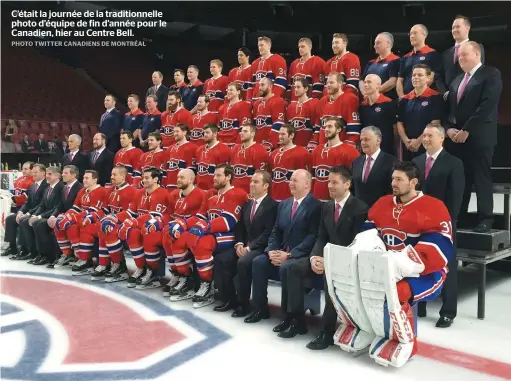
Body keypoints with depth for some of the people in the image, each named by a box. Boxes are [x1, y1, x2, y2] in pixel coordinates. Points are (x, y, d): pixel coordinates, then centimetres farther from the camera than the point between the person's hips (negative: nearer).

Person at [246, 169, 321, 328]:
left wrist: (289, 254, -22)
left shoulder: (315, 206, -9)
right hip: (282, 252, 7)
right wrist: (271, 251, -5)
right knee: (258, 261, -13)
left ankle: (293, 316, -21)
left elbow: (313, 236, -17)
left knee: (285, 267, -33)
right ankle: (260, 308, 1)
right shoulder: (284, 204, 15)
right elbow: (276, 231, 15)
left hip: (302, 256, -7)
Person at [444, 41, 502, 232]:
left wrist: (466, 130, -16)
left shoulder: (491, 74, -1)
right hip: (456, 137, 6)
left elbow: (487, 105, -13)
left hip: (479, 137, -6)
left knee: (482, 179, -3)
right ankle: (457, 217, 10)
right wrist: (449, 128, -1)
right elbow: (449, 107, 17)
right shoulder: (457, 80, 22)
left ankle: (485, 220, 4)